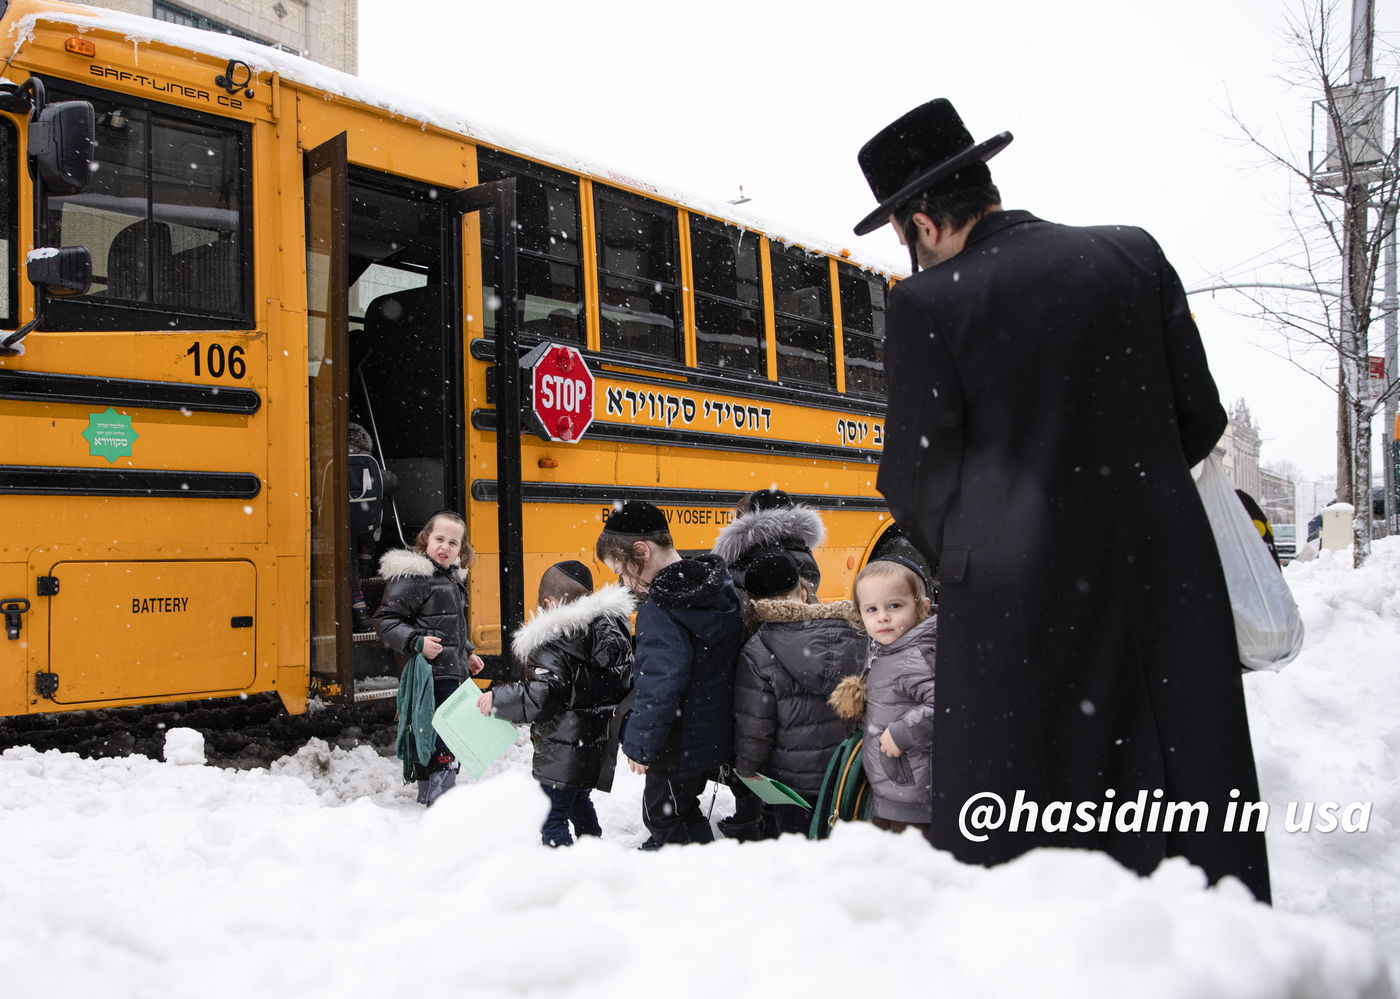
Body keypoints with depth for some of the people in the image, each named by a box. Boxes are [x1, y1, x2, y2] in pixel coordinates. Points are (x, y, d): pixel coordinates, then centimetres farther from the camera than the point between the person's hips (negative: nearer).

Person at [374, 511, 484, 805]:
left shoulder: (453, 578, 16)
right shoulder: (411, 576, -14)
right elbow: (385, 621, -17)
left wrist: (467, 654, 22)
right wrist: (417, 642, -26)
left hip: (453, 674, 10)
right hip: (431, 675, -9)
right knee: (443, 743, -10)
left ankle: (428, 798, 28)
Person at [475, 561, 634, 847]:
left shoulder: (551, 642, -17)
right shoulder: (613, 629, 7)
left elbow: (541, 695, -24)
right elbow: (625, 684, 15)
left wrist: (496, 699, -12)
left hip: (564, 750, -9)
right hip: (601, 745, 9)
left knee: (551, 817, -1)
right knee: (580, 803, 26)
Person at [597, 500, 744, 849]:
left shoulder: (659, 611, -24)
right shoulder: (721, 588, 1)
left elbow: (658, 685, -29)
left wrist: (640, 744, -18)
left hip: (679, 748, -9)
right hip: (714, 737, 9)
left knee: (662, 820, 7)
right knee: (685, 812, 25)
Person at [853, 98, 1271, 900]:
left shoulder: (929, 302, -7)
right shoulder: (1136, 255, 5)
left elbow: (915, 480, -5)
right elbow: (1201, 419, 9)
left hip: (1020, 603, -4)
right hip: (1165, 577, 5)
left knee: (1008, 837, 7)